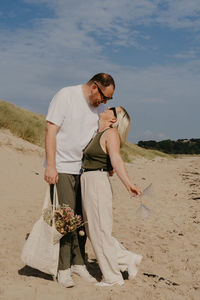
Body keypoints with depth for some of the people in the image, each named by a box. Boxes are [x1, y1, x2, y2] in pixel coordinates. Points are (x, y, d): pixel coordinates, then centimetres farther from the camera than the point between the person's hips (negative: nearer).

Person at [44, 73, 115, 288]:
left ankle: (78, 263, 20)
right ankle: (63, 269, 5)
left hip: (86, 169, 6)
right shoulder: (66, 96, -9)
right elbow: (51, 131, -13)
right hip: (61, 168, -6)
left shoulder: (99, 105, 10)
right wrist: (50, 165, -18)